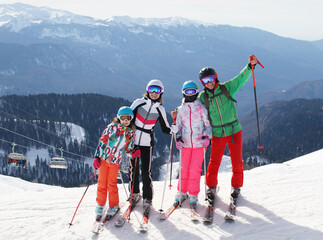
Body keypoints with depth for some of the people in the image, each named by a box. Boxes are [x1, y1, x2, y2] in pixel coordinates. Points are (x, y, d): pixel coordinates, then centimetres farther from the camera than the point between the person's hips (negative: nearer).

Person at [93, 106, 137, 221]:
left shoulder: (131, 134, 4)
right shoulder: (112, 127, -4)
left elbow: (128, 150, 10)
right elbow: (102, 141, -4)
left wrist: (133, 154, -12)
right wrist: (97, 157, -9)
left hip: (115, 162, 1)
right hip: (103, 159, -1)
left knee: (112, 184, 3)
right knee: (102, 183, 5)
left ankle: (114, 206, 22)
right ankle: (100, 205, 20)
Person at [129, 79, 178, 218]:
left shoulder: (160, 109, -2)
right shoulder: (139, 103, -4)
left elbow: (165, 129, 0)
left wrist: (175, 128, -20)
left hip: (147, 143, -1)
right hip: (133, 140, 1)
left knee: (146, 171, -7)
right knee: (133, 169, 7)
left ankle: (147, 200, 5)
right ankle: (134, 194, 27)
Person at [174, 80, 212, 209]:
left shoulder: (201, 108, 2)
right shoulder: (181, 109, 9)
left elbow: (208, 124, 4)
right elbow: (178, 126, 15)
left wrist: (206, 136, -12)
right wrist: (178, 138, -2)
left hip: (199, 144, -2)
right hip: (185, 144, 2)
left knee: (195, 170, -5)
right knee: (184, 169, 3)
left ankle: (193, 195, 8)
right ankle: (181, 192, 21)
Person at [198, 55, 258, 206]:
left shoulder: (227, 88, -3)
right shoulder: (203, 97, 0)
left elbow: (241, 78, -9)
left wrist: (250, 65, -22)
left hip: (234, 131, 0)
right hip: (217, 135, 0)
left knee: (237, 162, 6)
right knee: (214, 162, 3)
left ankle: (236, 187, 25)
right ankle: (211, 188, 22)